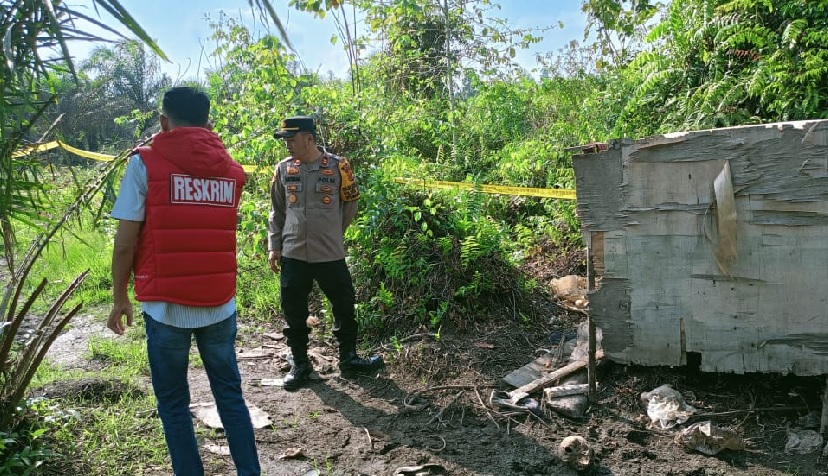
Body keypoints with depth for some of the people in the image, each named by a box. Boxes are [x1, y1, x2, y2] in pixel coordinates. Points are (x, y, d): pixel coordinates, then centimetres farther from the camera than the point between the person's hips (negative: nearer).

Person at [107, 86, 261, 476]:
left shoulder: (145, 163, -5)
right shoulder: (231, 170, 6)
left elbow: (125, 243, -7)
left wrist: (119, 298, 5)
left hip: (166, 306, -3)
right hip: (220, 305, 3)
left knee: (173, 403, 12)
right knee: (230, 395, 15)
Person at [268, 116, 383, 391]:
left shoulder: (337, 166, -6)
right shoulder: (283, 169, 2)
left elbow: (350, 204, 6)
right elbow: (277, 212, 10)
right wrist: (274, 246, 5)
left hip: (330, 254, -1)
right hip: (293, 254, 2)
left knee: (344, 307, 9)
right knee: (294, 313, 8)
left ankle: (348, 359, 27)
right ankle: (299, 364, 25)